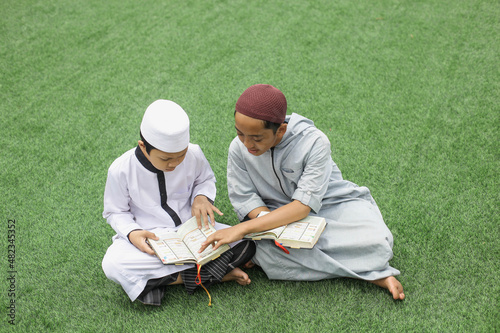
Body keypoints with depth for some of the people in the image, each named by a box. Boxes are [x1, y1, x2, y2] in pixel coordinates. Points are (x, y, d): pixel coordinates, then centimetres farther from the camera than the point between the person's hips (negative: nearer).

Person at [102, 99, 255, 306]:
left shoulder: (194, 155, -11)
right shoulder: (121, 170, -16)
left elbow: (206, 179, 11)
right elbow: (116, 212, -2)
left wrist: (202, 196, -13)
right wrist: (132, 233, -23)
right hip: (151, 238, 0)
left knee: (245, 244, -22)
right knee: (112, 265, -34)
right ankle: (213, 273, -27)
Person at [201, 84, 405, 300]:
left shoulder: (314, 142, -26)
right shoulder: (238, 148, -14)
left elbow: (304, 205, -29)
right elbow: (244, 199, -6)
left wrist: (243, 228, -37)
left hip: (330, 205, -2)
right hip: (275, 212, 3)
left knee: (376, 242, -29)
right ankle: (372, 272, -19)